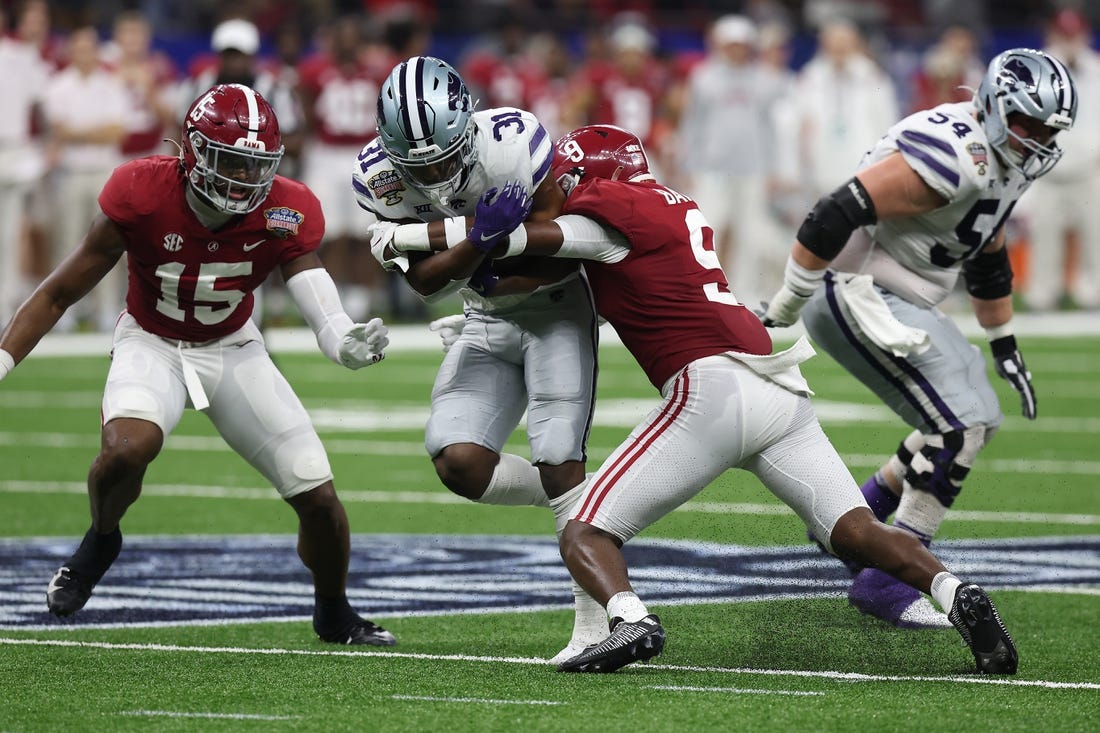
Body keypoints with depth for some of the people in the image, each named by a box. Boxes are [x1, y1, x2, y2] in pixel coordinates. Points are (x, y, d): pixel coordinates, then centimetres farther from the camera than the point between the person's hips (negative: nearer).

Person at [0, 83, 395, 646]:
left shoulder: (284, 215, -21)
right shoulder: (142, 196, -26)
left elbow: (322, 312, -31)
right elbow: (59, 293, -15)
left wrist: (348, 344, -55)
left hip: (233, 349, 2)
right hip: (152, 344, -2)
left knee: (319, 497, -4)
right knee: (127, 448, -35)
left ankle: (334, 616, 27)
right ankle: (100, 541, 0)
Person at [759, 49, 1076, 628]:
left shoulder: (1001, 163, 9)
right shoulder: (952, 158, -25)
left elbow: (986, 258, 25)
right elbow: (835, 217, -28)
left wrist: (1005, 348, 28)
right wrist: (779, 315, -23)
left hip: (898, 304, 10)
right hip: (855, 295, -10)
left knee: (976, 419, 15)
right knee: (959, 426, -15)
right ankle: (886, 580, -9)